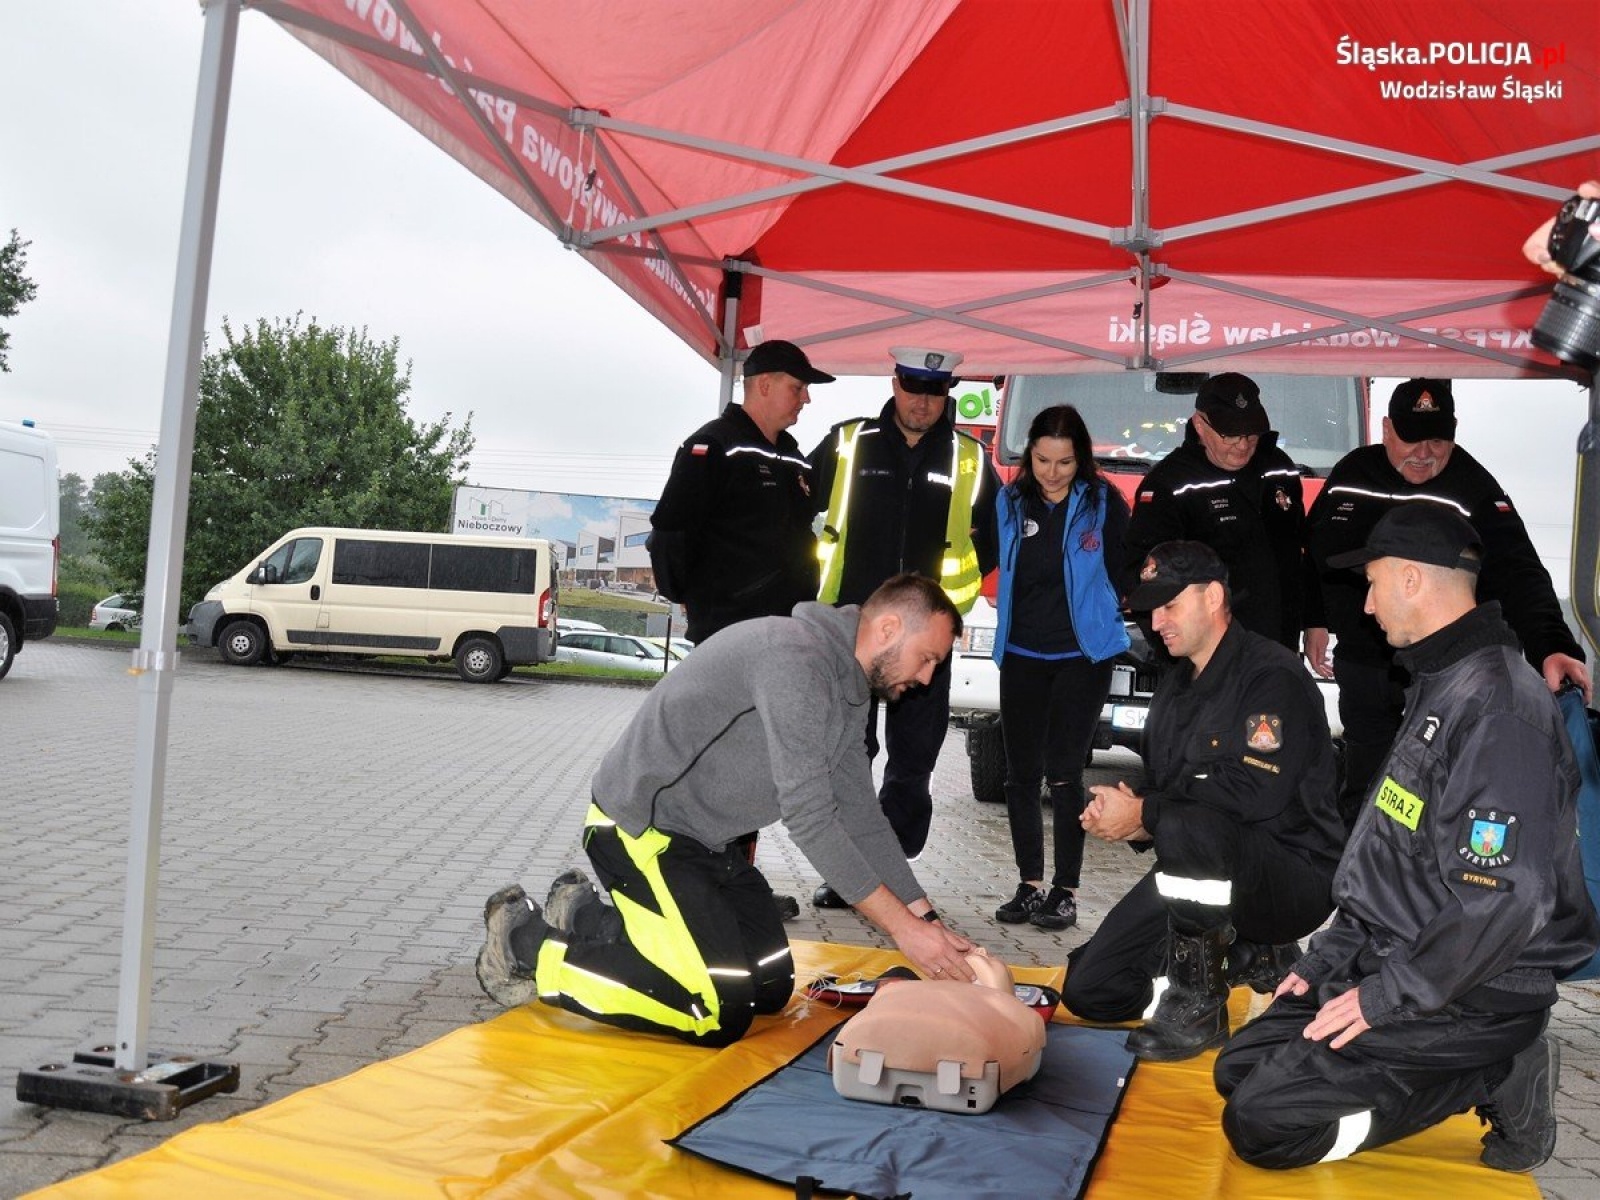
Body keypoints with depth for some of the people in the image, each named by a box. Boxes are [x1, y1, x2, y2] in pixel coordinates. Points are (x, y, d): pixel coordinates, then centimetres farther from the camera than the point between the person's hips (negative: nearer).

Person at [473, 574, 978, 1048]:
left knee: (772, 990, 10)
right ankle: (526, 941, -2)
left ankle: (587, 916, 20)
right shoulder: (795, 654, -25)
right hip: (640, 827, -10)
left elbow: (860, 815, 10)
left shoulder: (848, 689, 7)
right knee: (719, 1015, -17)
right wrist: (903, 926, -23)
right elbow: (809, 817, -27)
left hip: (708, 841, 10)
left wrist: (927, 917, 3)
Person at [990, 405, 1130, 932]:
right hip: (1022, 656, 4)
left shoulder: (1103, 502, -6)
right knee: (1021, 774, 7)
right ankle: (1029, 885, 19)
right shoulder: (1011, 501, 2)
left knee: (1063, 774, -5)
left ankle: (1065, 891, 6)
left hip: (1082, 655, -4)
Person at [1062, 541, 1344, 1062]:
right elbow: (1158, 786, 16)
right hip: (1207, 878, 8)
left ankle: (1198, 1002, -18)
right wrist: (1122, 814, -8)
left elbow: (1257, 793, -27)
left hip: (1293, 877, -8)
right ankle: (1247, 956, 16)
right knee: (1088, 990, 0)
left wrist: (1143, 814, -18)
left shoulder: (1273, 676, -14)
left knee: (1185, 827, -39)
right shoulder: (1173, 687, 13)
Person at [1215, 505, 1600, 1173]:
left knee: (1260, 1123, -15)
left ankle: (1496, 1082, -2)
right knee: (1237, 1069, 8)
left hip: (1470, 997, -10)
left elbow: (1502, 900, -28)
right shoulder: (1437, 688, 12)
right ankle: (1496, 1069, 10)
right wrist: (1330, 956, 12)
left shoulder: (1498, 709, -22)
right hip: (1387, 960, 10)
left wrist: (1386, 998, -19)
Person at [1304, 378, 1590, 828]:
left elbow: (1519, 574, -23)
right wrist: (1315, 621, 15)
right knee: (1361, 782, 16)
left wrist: (1550, 647, -37)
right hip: (1361, 666, 4)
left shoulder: (1474, 490, -14)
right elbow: (1317, 552, 14)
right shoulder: (1350, 474, 0)